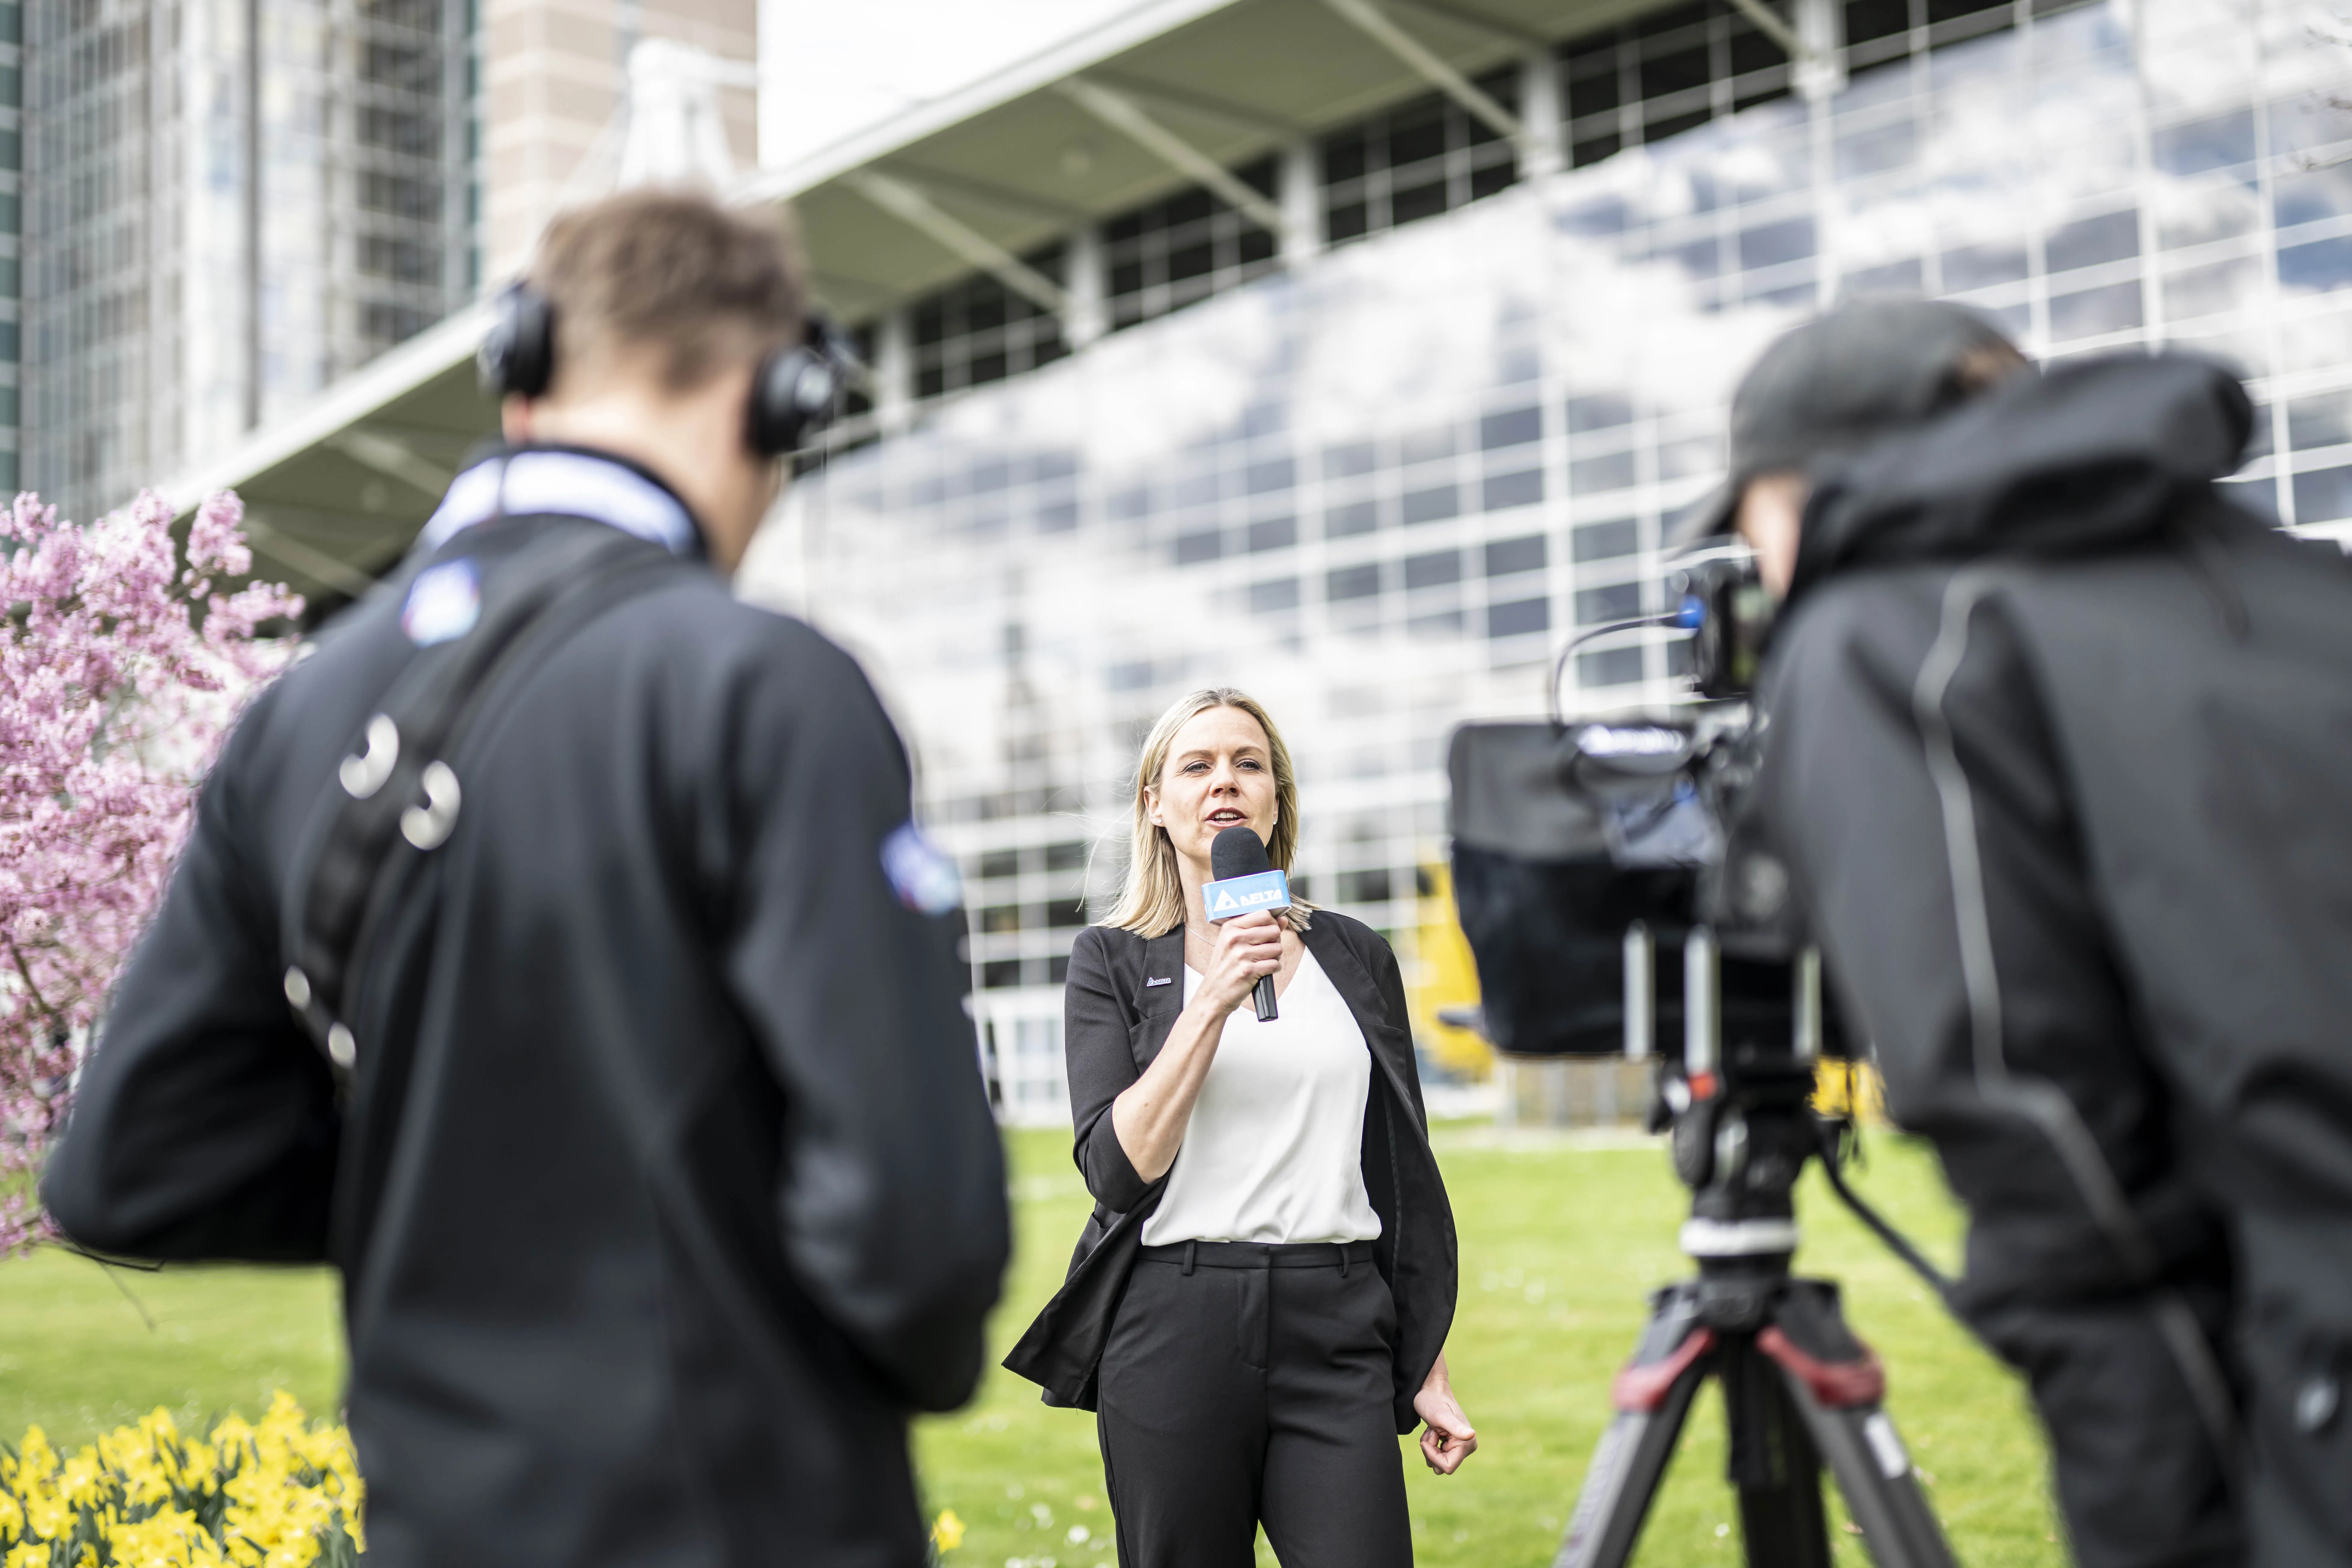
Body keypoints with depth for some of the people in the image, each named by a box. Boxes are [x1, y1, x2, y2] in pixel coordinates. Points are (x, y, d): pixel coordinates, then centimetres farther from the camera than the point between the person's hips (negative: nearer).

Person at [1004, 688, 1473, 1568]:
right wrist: (1213, 1001, -15)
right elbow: (1119, 1169, -8)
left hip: (1339, 1336, 1)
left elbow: (1408, 1175, 13)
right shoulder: (1113, 961, 5)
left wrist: (1430, 1370, 10)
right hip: (1175, 1333, -1)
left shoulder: (1356, 957, 12)